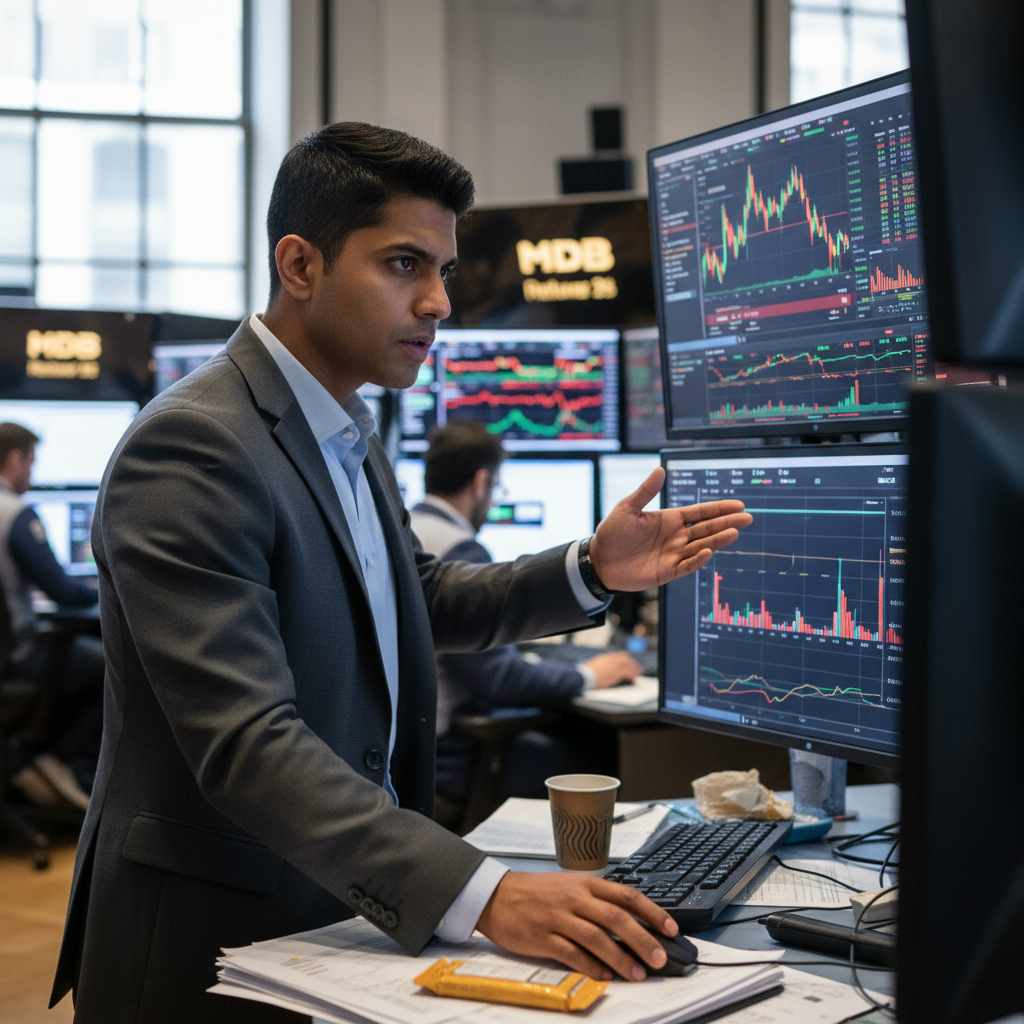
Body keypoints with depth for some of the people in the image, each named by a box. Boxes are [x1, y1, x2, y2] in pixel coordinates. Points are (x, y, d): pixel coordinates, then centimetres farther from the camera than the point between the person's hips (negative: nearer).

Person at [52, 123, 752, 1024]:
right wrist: (483, 896, -34)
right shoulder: (192, 449, -21)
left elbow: (422, 602, 20)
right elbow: (247, 746, -28)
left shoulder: (347, 432, 8)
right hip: (215, 951, -8)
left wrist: (591, 572, 5)